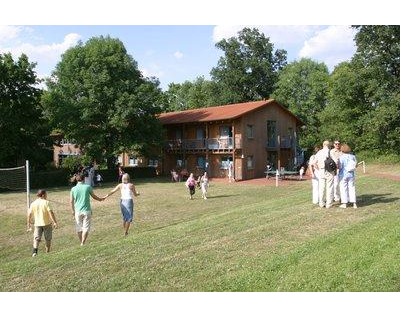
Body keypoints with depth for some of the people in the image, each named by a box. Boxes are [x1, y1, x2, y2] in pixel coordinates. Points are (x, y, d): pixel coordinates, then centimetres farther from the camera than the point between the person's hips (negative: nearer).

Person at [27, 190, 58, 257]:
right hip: (47, 223, -2)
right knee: (48, 239, 13)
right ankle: (47, 252, 22)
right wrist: (55, 222, -16)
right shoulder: (46, 202, -7)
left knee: (36, 238, 2)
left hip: (37, 224, 2)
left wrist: (29, 226, 11)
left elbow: (29, 215, 4)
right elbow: (51, 212, -16)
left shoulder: (33, 204, 5)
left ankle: (34, 250, -22)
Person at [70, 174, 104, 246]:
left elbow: (71, 201, 4)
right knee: (86, 228, 3)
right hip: (86, 211, -2)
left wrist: (73, 211, 18)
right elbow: (94, 196, 6)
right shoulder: (88, 187, -6)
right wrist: (100, 199, 26)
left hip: (77, 211, 2)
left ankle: (81, 243, 24)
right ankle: (83, 243, -4)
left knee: (79, 228, 13)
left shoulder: (73, 189, -1)